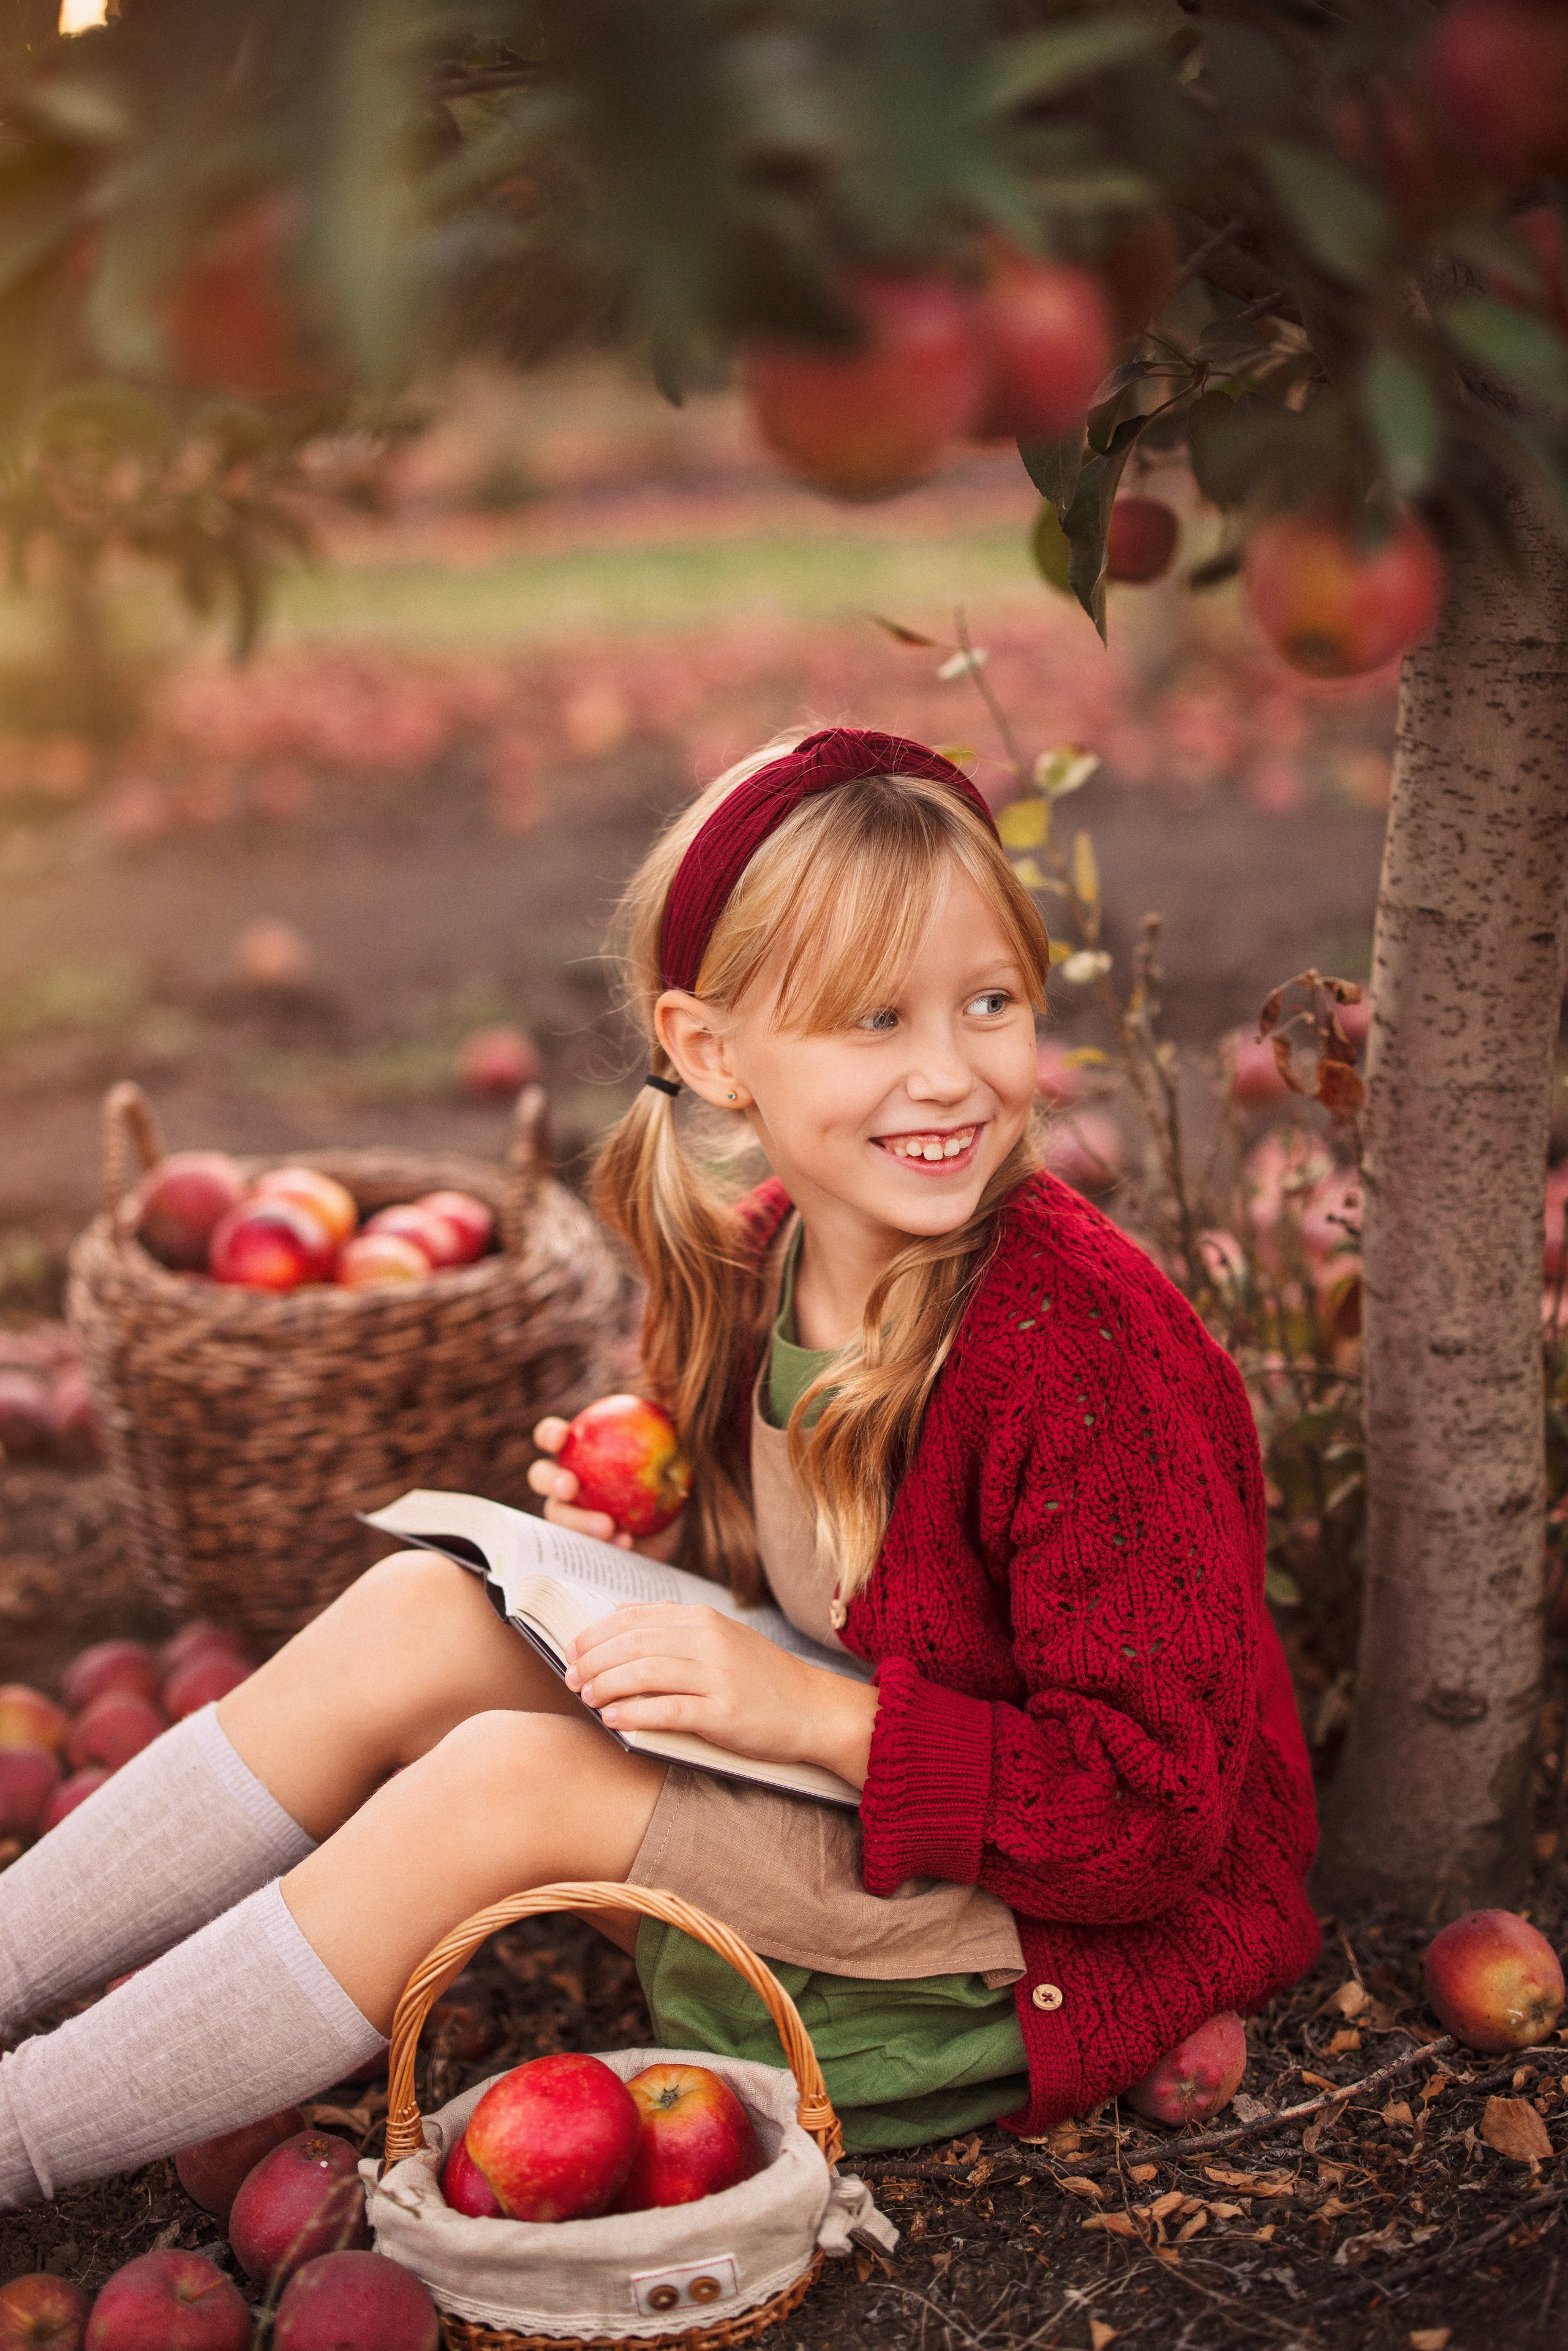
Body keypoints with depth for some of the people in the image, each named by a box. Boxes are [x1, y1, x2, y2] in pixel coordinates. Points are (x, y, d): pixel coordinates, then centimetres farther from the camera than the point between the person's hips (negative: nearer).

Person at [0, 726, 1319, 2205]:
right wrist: (657, 1533, -7)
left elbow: (1155, 1813, -24)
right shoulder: (759, 1261, -4)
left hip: (1070, 1942, -7)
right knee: (424, 1612, -7)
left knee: (507, 1780, -22)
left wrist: (821, 1715, -30)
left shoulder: (1083, 1349, -27)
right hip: (834, 1829, 8)